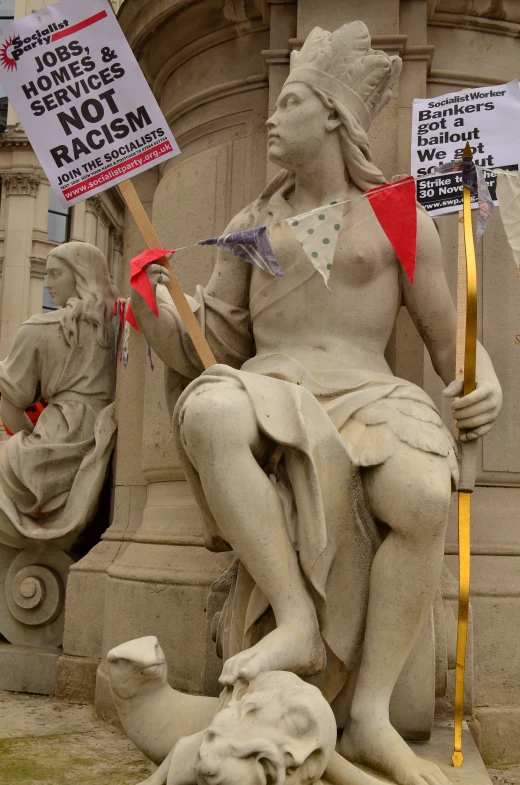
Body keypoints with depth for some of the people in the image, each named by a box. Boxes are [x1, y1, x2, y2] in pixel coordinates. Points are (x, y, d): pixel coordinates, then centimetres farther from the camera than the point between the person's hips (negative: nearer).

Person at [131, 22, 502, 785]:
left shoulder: (401, 220, 9)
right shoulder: (250, 226, 16)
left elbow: (453, 345, 9)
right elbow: (205, 352, 12)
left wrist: (486, 389, -14)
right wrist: (151, 306, -9)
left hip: (366, 407, -1)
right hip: (269, 409, 1)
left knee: (423, 504, -35)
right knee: (208, 416, -37)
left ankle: (369, 718, -20)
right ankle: (298, 621, -28)